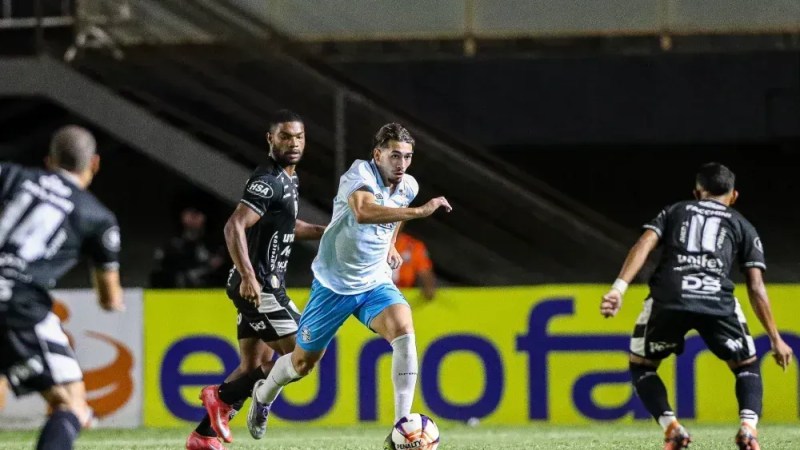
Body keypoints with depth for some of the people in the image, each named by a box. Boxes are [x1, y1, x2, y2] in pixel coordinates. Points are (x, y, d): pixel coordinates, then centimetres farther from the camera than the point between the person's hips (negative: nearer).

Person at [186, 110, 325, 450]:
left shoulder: (288, 179, 15)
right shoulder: (269, 181, -16)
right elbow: (234, 227, -26)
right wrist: (249, 277, -34)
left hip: (265, 285, 10)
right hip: (258, 286, -10)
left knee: (256, 365, 11)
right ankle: (224, 397, -4)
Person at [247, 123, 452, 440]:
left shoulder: (408, 186, -1)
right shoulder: (360, 174, -22)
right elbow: (364, 212, -46)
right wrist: (419, 211, -48)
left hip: (375, 283, 4)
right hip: (333, 284, -4)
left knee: (403, 330, -27)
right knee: (303, 363, 10)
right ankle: (264, 394, 46)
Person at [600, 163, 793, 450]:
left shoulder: (674, 212, 29)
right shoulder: (742, 226, 27)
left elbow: (644, 245, 9)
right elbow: (756, 288, 20)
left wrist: (619, 287, -2)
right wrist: (775, 339, 24)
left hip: (668, 298, 0)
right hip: (718, 301, 0)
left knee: (641, 366, 22)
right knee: (747, 367, 21)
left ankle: (670, 426, 0)